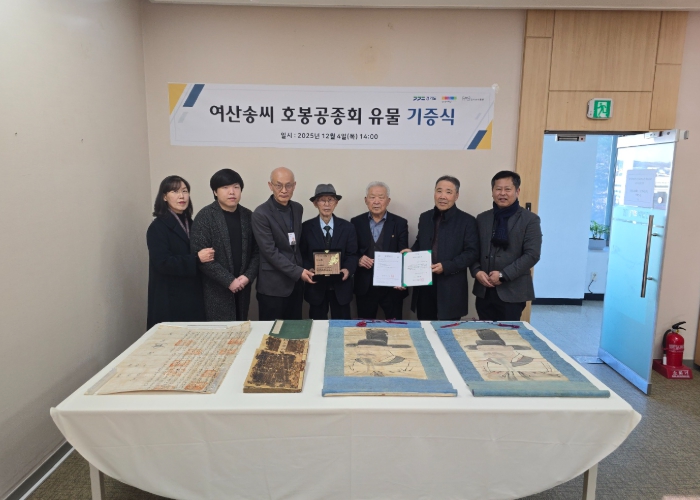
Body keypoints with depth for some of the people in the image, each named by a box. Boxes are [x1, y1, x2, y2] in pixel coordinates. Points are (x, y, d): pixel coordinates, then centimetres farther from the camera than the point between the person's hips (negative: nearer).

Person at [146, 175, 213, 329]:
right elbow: (163, 263, -18)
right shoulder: (158, 227, -8)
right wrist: (197, 259, -21)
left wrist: (207, 256, 0)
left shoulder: (190, 224, 12)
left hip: (192, 296, 6)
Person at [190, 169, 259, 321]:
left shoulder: (248, 216, 6)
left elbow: (257, 251, 7)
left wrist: (248, 276, -8)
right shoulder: (205, 216, -7)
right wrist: (229, 281, -15)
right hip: (216, 290, -4)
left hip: (242, 287, 4)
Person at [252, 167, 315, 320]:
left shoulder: (298, 208, 6)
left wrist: (301, 270, 8)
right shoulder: (261, 214, -14)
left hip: (296, 282, 6)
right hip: (273, 285, -6)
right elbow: (270, 252, -18)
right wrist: (298, 271, -18)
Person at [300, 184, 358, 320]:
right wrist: (309, 269, -17)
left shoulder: (348, 227, 2)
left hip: (341, 286, 1)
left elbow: (352, 254, 1)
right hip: (316, 287, 0)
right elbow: (302, 255, 1)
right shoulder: (306, 227, 0)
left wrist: (348, 269, -17)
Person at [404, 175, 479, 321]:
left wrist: (446, 266, -19)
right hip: (425, 286, 5)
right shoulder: (425, 217, 12)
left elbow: (472, 253, -9)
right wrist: (411, 251, -1)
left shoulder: (467, 221, -4)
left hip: (451, 289, -4)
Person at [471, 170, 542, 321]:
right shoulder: (482, 218, 11)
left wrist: (503, 275, -16)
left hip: (512, 292, -3)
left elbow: (532, 255, -10)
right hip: (484, 290, 4)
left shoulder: (530, 219, -2)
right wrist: (477, 271, -8)